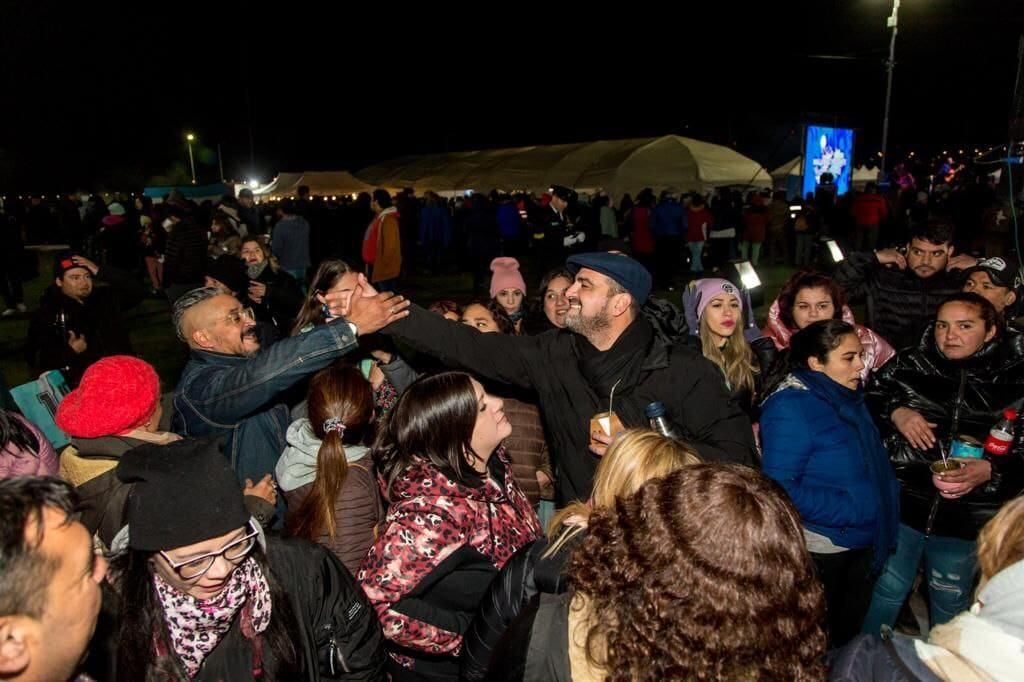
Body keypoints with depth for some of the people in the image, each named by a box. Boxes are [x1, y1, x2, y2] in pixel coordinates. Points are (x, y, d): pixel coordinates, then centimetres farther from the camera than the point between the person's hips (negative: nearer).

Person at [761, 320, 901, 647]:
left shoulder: (849, 398, 5)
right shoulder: (790, 406, -21)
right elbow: (781, 488, -27)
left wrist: (889, 495, 3)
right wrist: (849, 511, -25)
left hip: (864, 545, 8)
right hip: (821, 549, -8)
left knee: (849, 636, 24)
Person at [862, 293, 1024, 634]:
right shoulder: (907, 365, -3)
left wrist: (990, 471, -19)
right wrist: (895, 412, -13)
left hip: (966, 517, 1)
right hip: (901, 505, -1)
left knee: (950, 604, 21)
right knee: (888, 590, 13)